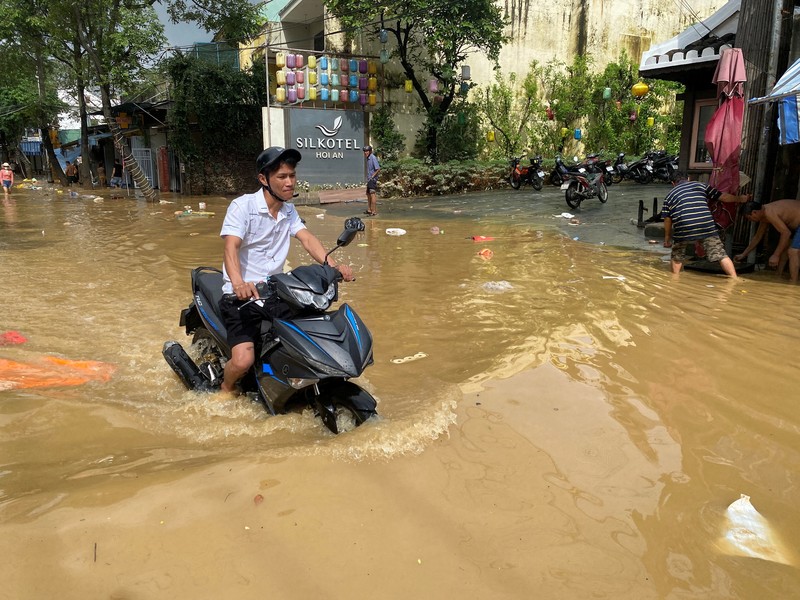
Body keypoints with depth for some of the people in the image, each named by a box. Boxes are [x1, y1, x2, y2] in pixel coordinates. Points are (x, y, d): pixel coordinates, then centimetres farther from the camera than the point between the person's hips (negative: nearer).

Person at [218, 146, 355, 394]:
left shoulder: (289, 211, 11)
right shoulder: (242, 206, -11)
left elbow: (307, 239, -2)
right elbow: (231, 247, -24)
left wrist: (334, 266, -20)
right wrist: (238, 283, -44)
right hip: (242, 297, -6)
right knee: (243, 360, -22)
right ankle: (226, 390, 12)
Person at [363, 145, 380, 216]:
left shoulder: (373, 158, -14)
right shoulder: (368, 158, 12)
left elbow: (378, 169, -19)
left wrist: (372, 176, -16)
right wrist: (368, 177, 12)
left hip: (373, 179, -10)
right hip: (369, 179, 10)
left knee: (373, 194, -11)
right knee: (368, 194, 16)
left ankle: (374, 211, -10)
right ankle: (369, 210, 27)